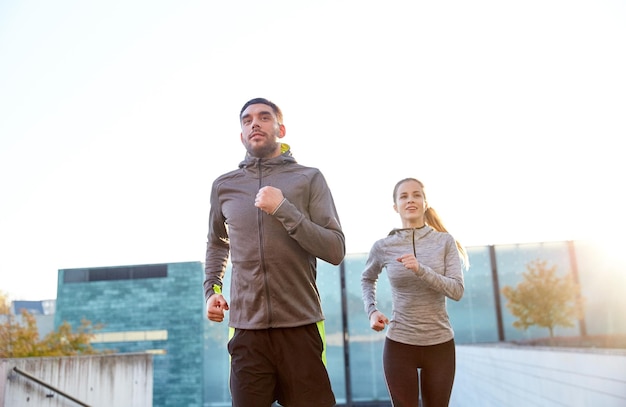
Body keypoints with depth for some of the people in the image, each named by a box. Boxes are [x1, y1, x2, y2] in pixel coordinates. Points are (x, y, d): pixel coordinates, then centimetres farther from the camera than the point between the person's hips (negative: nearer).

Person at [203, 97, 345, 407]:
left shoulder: (309, 178, 0)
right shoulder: (223, 186, 8)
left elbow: (336, 251, -8)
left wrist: (283, 209, -16)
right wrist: (211, 290, 11)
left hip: (301, 326, -1)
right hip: (246, 329, 2)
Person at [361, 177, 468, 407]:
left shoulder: (445, 241, -3)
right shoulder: (383, 247, -3)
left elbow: (457, 290, -11)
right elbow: (367, 279, 16)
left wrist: (421, 270, -24)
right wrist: (372, 311, 0)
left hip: (440, 344, 1)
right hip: (399, 344, -1)